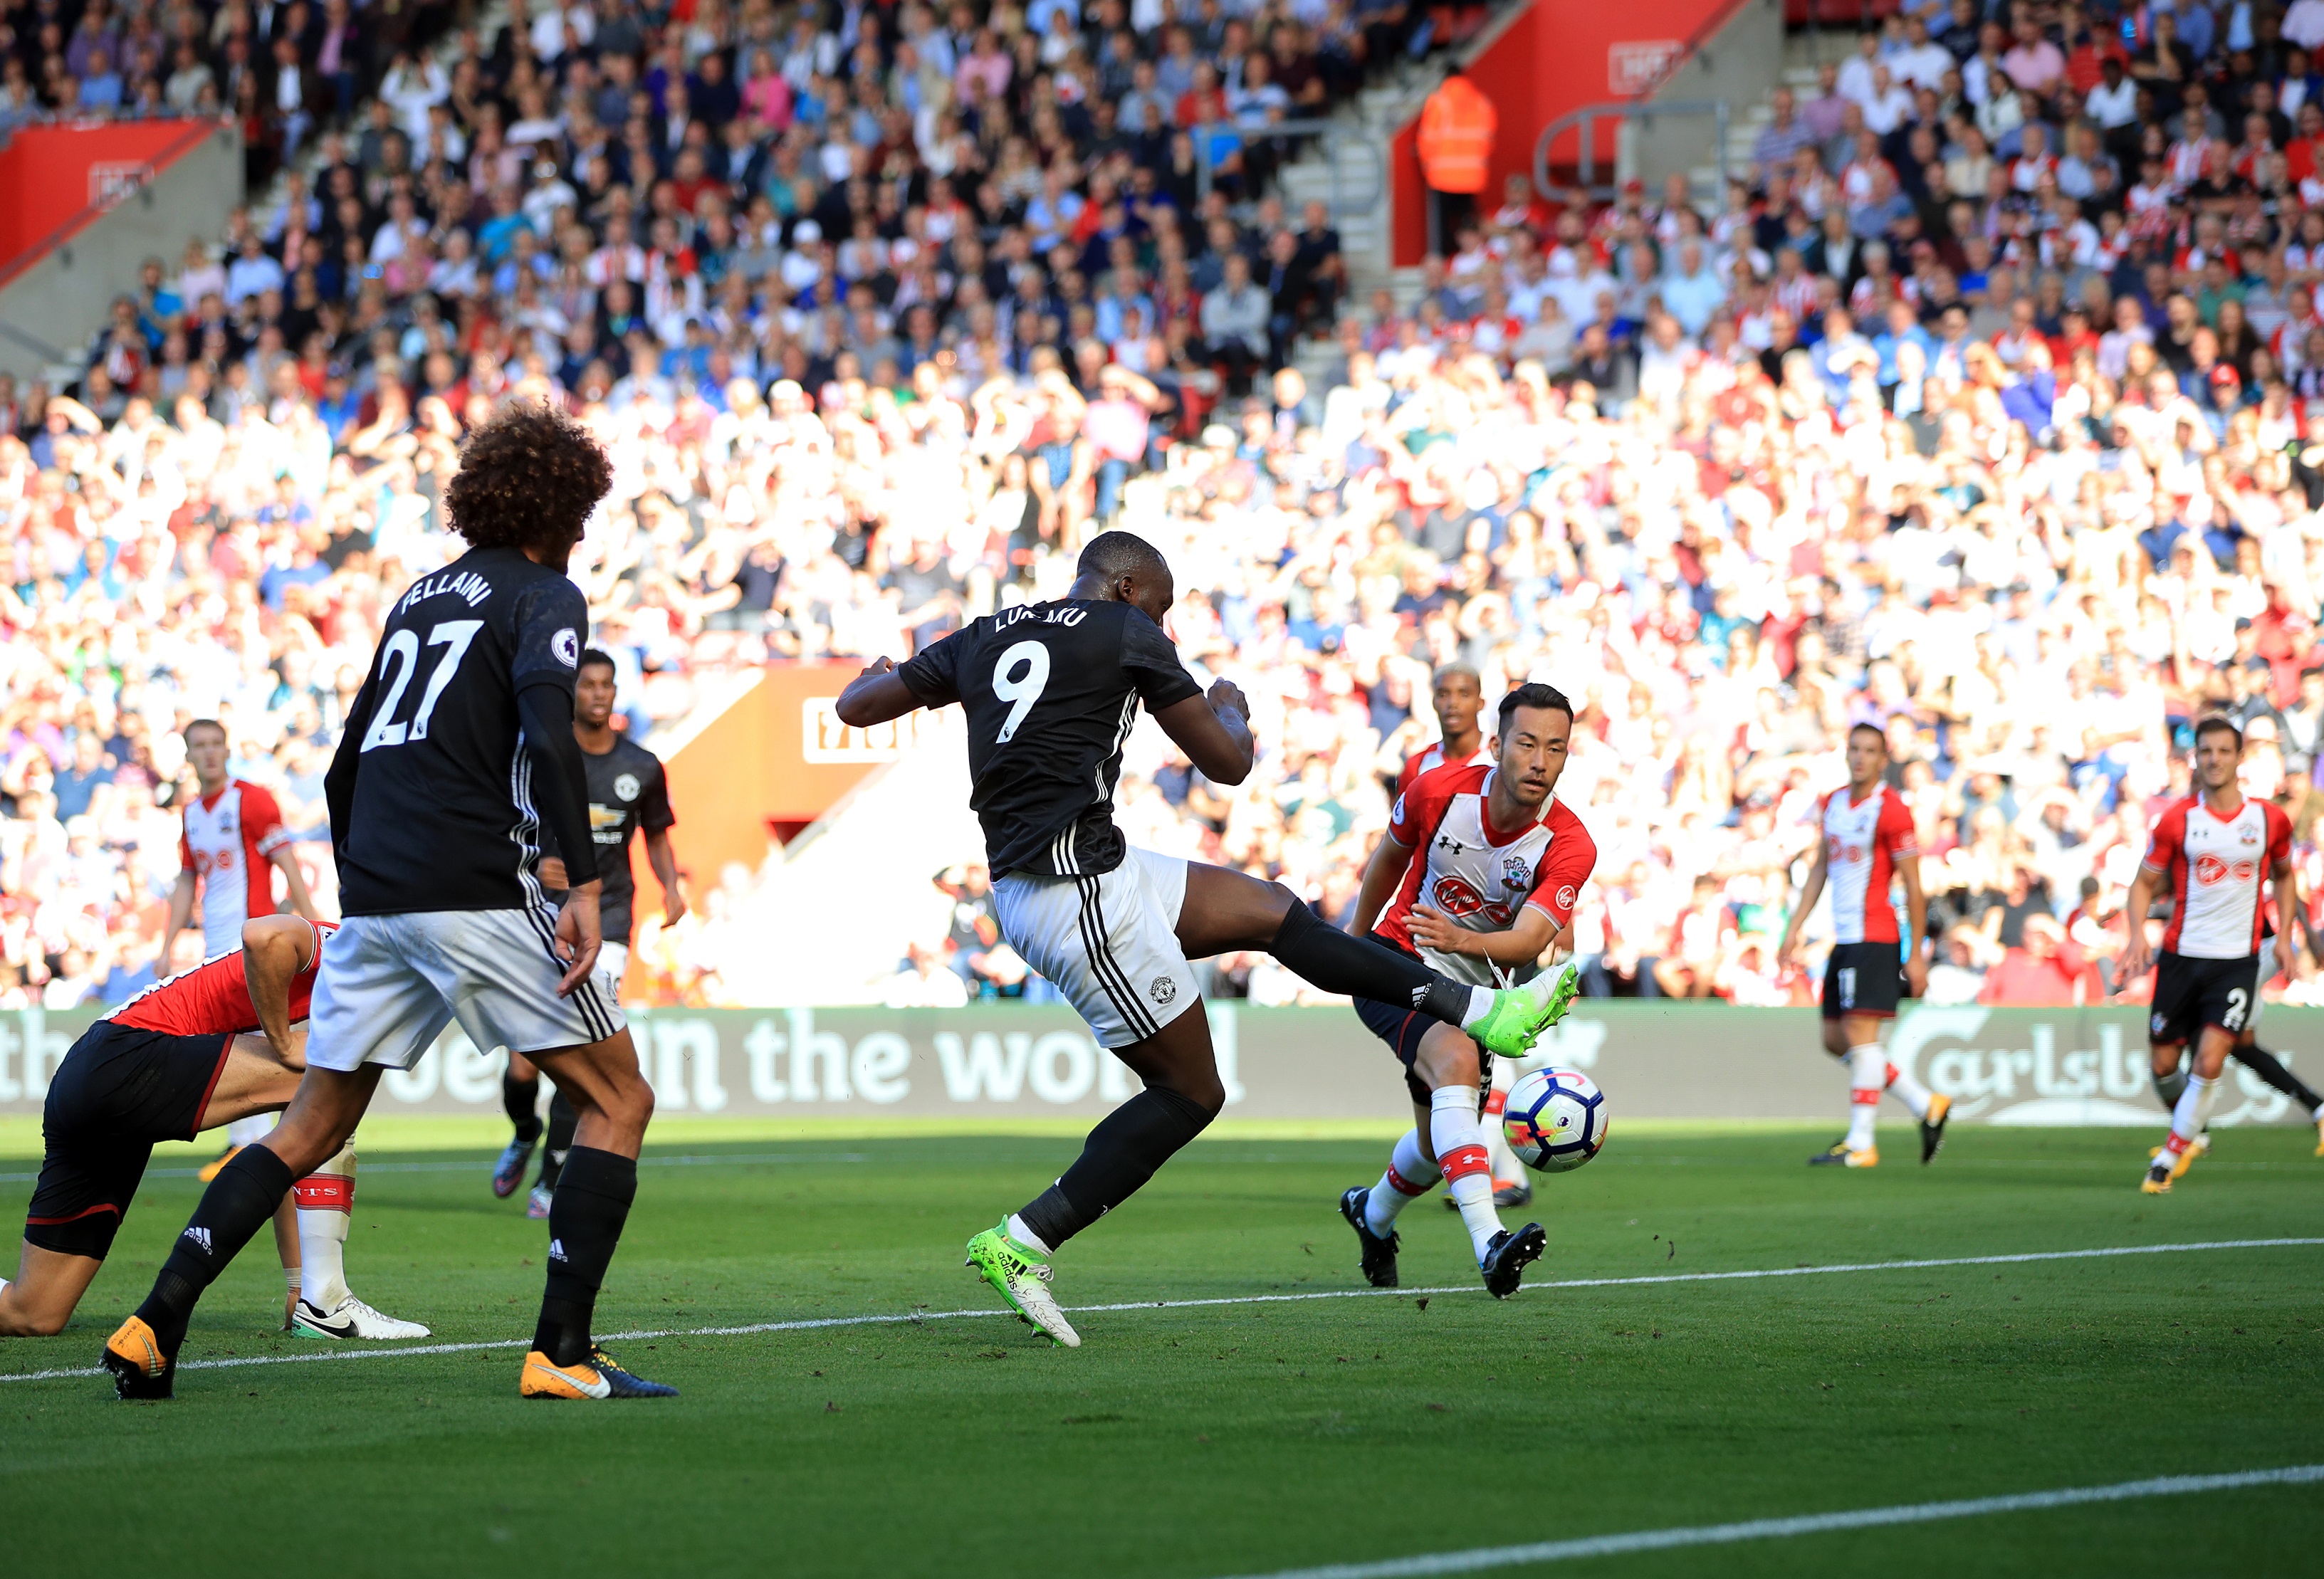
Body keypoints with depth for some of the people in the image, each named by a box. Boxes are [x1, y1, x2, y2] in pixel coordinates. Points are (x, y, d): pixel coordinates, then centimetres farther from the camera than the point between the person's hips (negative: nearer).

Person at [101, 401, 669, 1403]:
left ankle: (155, 1324, 3)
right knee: (618, 1099, 3)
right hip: (478, 894, -7)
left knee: (314, 1125, 16)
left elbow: (347, 764, 26)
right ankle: (562, 1352, -8)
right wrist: (580, 884, -23)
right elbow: (549, 730, -18)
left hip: (372, 898, 7)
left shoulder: (423, 596, 23)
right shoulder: (541, 597, 1)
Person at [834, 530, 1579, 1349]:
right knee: (1189, 1092, 2)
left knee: (1269, 908, 17)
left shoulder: (983, 638, 14)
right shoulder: (1126, 634, -5)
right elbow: (1226, 763, 2)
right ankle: (1020, 1243, 1)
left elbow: (856, 706, 21)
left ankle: (1481, 1010, 20)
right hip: (1081, 892, -9)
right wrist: (1231, 708, 25)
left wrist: (877, 674, 45)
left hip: (1024, 894, 9)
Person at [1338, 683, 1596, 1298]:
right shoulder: (1439, 791, -17)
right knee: (1456, 1059, -33)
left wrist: (1462, 939, -53)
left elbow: (1529, 941, -33)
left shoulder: (1569, 846, -19)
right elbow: (1389, 857, 6)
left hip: (1475, 988, 3)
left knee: (1439, 1142, 14)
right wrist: (1355, 938, 19)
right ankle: (1489, 1243, -47)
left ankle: (1373, 1213, 51)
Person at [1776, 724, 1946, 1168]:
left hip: (1875, 938, -9)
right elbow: (1820, 869, 23)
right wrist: (1795, 927, 17)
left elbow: (1913, 888, -9)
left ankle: (1860, 1143, -9)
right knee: (1835, 1039, 9)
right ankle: (1926, 1106, 18)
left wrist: (1915, 956, -10)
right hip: (1843, 939, 9)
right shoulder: (1832, 804, 13)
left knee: (1860, 1033, -11)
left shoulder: (1891, 811, -10)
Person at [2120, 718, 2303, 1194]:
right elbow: (2145, 882, 4)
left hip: (2237, 960, -1)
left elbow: (2283, 874, 18)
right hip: (2181, 955, 1)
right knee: (2163, 1065, 5)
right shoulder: (2177, 820, -3)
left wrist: (2284, 936, 7)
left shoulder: (2270, 819, 0)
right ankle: (2190, 1126, 36)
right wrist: (2138, 931, -14)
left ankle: (2170, 1156, -2)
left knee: (2210, 1061, -15)